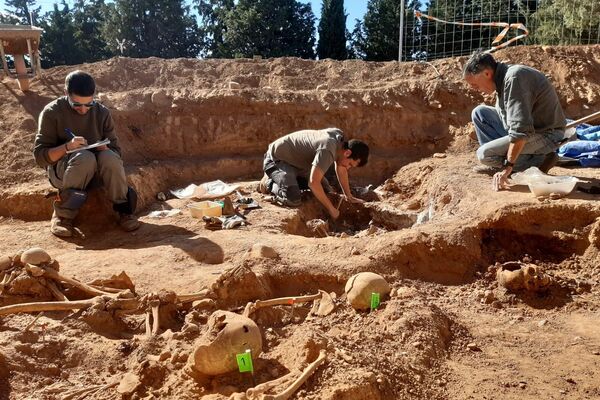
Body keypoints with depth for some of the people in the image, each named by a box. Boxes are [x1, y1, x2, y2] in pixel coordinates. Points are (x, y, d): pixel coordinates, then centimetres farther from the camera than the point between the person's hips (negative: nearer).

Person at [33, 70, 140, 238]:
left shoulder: (102, 112, -1)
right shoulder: (52, 113, -9)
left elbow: (116, 150, 0)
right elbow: (40, 155, -11)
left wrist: (105, 148, -23)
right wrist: (67, 147, -29)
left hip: (95, 170, 2)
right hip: (61, 170, -2)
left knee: (109, 157, -32)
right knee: (85, 158, -36)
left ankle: (124, 209, -18)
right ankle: (62, 214, -22)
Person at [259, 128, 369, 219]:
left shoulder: (339, 138, -4)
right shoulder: (327, 151, -33)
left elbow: (341, 169, 11)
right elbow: (313, 182, -39)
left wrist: (349, 197, 13)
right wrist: (331, 209, -29)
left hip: (297, 162, 9)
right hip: (277, 159, -9)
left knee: (325, 190, 10)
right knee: (293, 200, -30)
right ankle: (269, 184, -1)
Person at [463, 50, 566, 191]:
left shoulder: (514, 78, -24)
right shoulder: (503, 78, 6)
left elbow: (521, 131, -30)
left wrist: (507, 167, -27)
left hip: (545, 134, -10)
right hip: (530, 128, 10)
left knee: (484, 154, -20)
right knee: (479, 112, 7)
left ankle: (539, 160, -7)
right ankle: (499, 163, 6)